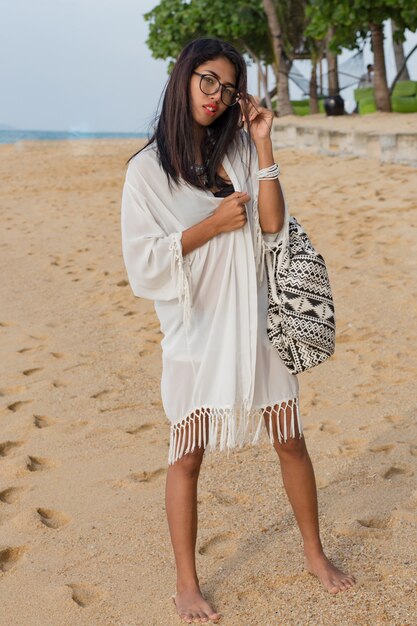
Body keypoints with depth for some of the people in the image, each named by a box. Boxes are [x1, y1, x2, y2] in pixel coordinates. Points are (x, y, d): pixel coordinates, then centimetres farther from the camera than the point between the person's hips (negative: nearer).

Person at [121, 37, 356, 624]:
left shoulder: (239, 150, 4)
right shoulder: (147, 168, -4)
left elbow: (272, 227, -7)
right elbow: (144, 261, -9)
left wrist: (262, 144, -10)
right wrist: (213, 225, -15)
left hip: (255, 320, 3)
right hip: (195, 327, -3)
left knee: (291, 441, 11)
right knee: (187, 455, 4)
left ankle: (315, 553, 31)